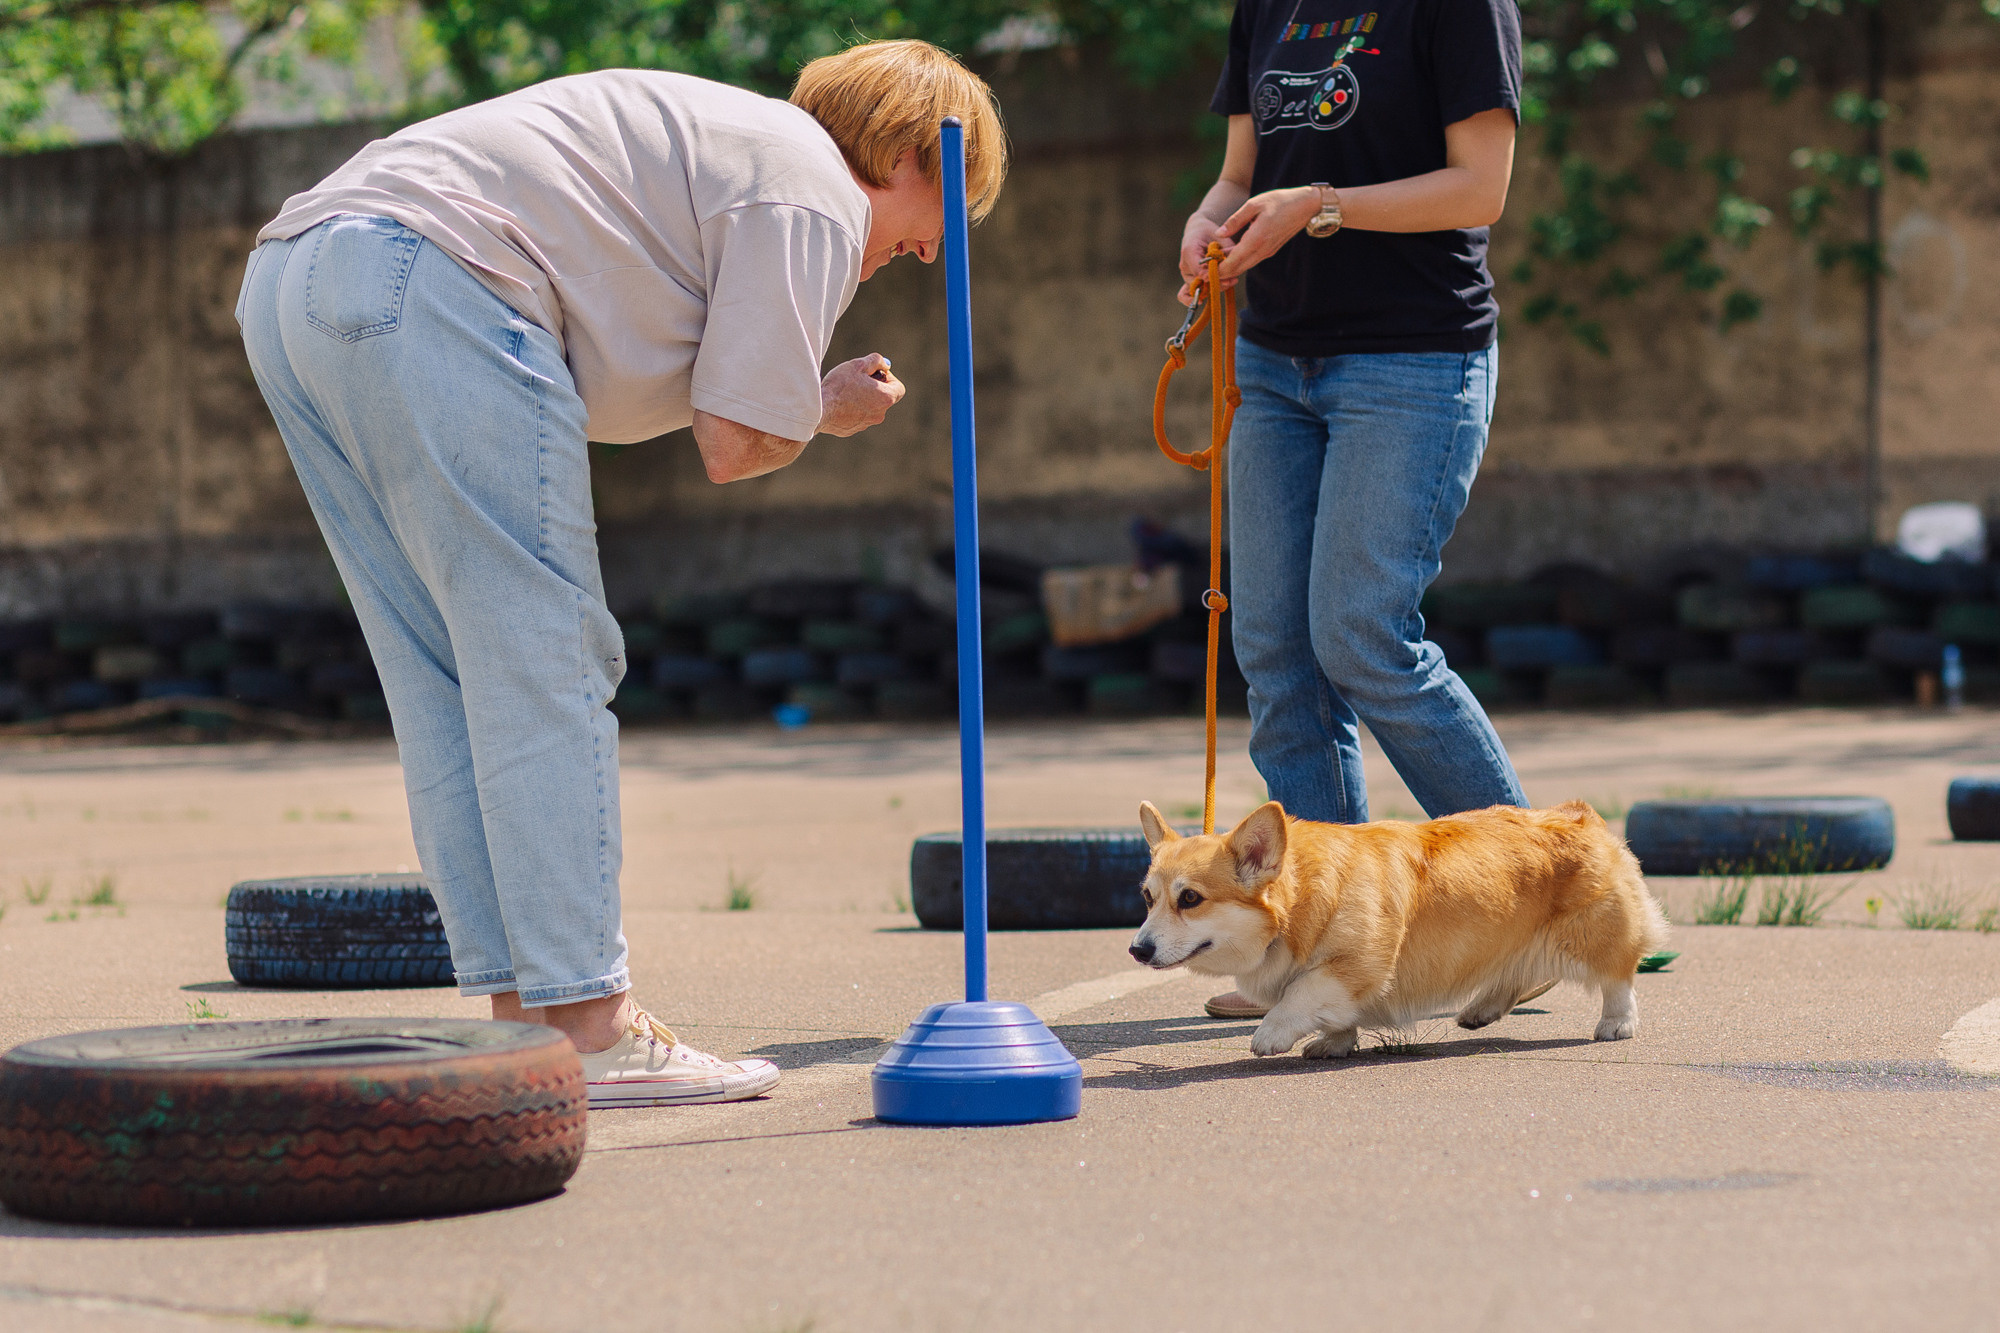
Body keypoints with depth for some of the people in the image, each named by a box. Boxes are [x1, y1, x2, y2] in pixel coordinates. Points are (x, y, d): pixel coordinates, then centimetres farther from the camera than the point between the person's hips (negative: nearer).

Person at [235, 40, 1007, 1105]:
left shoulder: (720, 136, 32)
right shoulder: (815, 198, 4)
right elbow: (737, 443, -2)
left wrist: (790, 396, 21)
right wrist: (828, 411, 18)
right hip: (433, 285, -10)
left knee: (451, 690, 11)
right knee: (539, 669, -5)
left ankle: (519, 1010, 13)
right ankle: (586, 1027, -4)